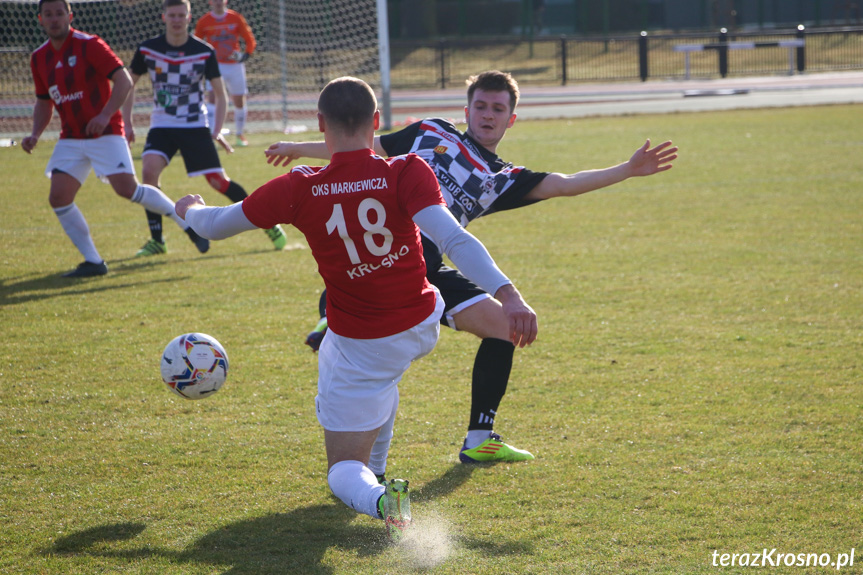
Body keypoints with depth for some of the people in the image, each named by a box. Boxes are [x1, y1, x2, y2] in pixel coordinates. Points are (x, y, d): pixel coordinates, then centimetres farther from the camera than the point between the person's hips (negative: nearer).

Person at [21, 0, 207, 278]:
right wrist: (35, 134, 3)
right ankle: (93, 262, -1)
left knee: (127, 188, -16)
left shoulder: (89, 45, -10)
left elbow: (124, 80, -15)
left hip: (105, 133, -6)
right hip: (71, 138, 6)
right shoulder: (39, 58, 8)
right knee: (58, 197, -10)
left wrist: (105, 115, -27)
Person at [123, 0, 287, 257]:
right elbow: (129, 84, 9)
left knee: (218, 181, -8)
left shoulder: (204, 52, -7)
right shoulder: (147, 49, -5)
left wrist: (217, 130, -10)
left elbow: (220, 94, 1)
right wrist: (127, 124, 3)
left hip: (196, 126, -1)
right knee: (149, 170, -23)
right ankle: (156, 240, -12)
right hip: (162, 126, 1)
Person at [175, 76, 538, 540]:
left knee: (344, 468, 10)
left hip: (359, 347, -3)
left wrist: (190, 208, 22)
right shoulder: (406, 174, -17)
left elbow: (214, 226, -1)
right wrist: (508, 295, -37)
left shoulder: (298, 190, -15)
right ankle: (375, 470, 44)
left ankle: (376, 496, -26)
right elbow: (453, 239, -32)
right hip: (422, 327, 3)